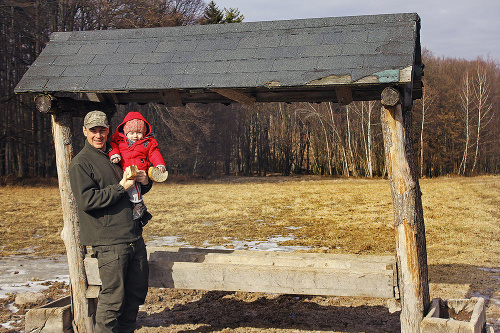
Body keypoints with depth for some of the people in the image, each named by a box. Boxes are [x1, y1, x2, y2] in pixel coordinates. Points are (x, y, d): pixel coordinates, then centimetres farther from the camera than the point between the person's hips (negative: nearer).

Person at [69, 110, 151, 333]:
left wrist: (145, 182, 5)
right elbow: (87, 201, -14)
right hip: (109, 242, -7)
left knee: (136, 293, 12)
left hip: (134, 237, 7)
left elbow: (136, 191, 29)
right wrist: (121, 187, -15)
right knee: (113, 298, -5)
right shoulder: (79, 164, -3)